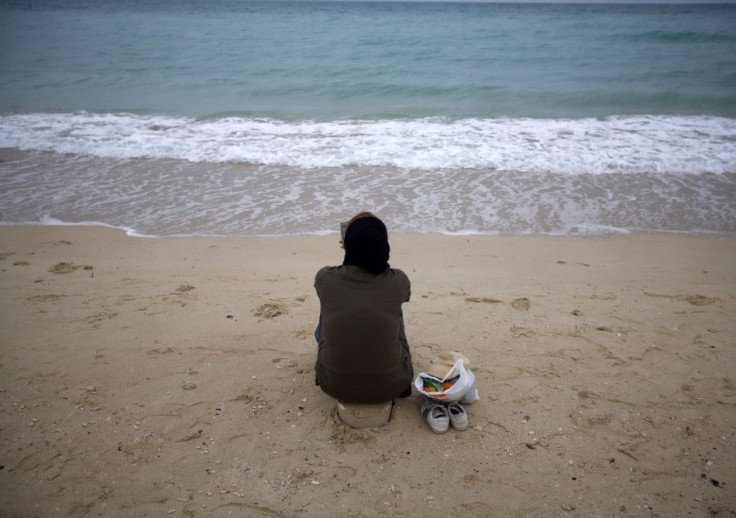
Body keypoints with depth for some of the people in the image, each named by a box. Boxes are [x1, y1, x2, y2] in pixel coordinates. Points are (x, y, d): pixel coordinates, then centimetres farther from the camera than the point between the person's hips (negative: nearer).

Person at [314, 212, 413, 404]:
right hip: (390, 386, 0)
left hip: (335, 385, 0)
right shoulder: (399, 281, -15)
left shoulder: (324, 278, -14)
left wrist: (354, 249, 30)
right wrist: (374, 250, 26)